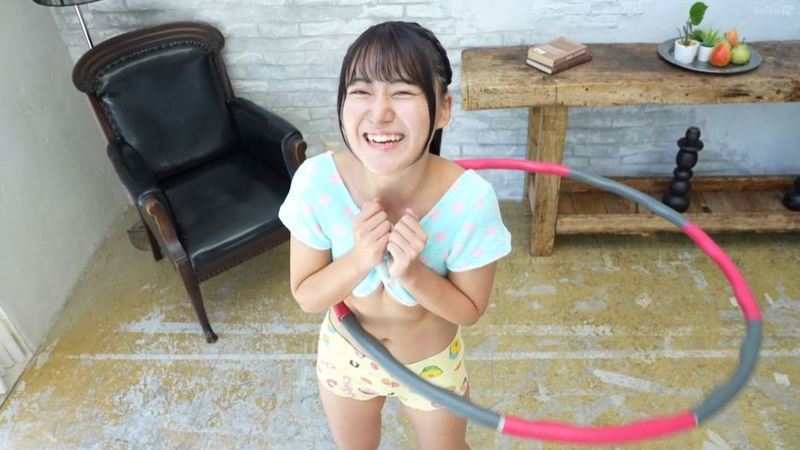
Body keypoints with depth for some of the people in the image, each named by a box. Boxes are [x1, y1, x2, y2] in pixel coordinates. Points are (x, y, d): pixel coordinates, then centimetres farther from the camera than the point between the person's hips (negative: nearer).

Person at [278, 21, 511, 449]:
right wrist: (359, 260, -36)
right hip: (345, 353, 2)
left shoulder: (470, 199, -33)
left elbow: (469, 309, -18)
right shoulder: (316, 181, -29)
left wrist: (412, 272, -36)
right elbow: (306, 295, -17)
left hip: (432, 363, -1)